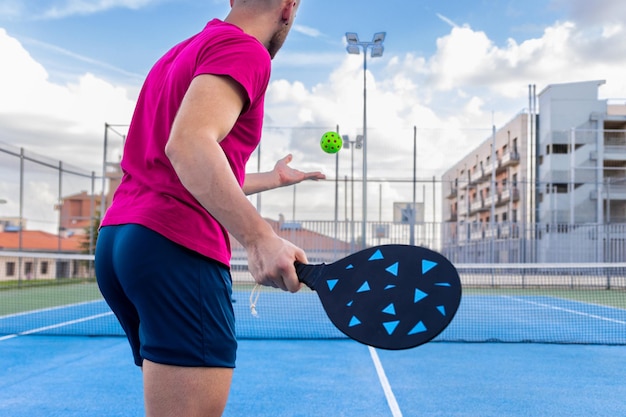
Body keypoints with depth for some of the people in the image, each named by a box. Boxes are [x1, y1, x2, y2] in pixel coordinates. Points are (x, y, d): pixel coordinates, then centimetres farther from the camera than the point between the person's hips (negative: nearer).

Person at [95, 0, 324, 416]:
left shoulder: (182, 53, 24)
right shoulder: (245, 50, -4)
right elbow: (188, 145, -23)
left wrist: (273, 178, 41)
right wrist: (260, 237, -32)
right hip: (178, 245, -10)